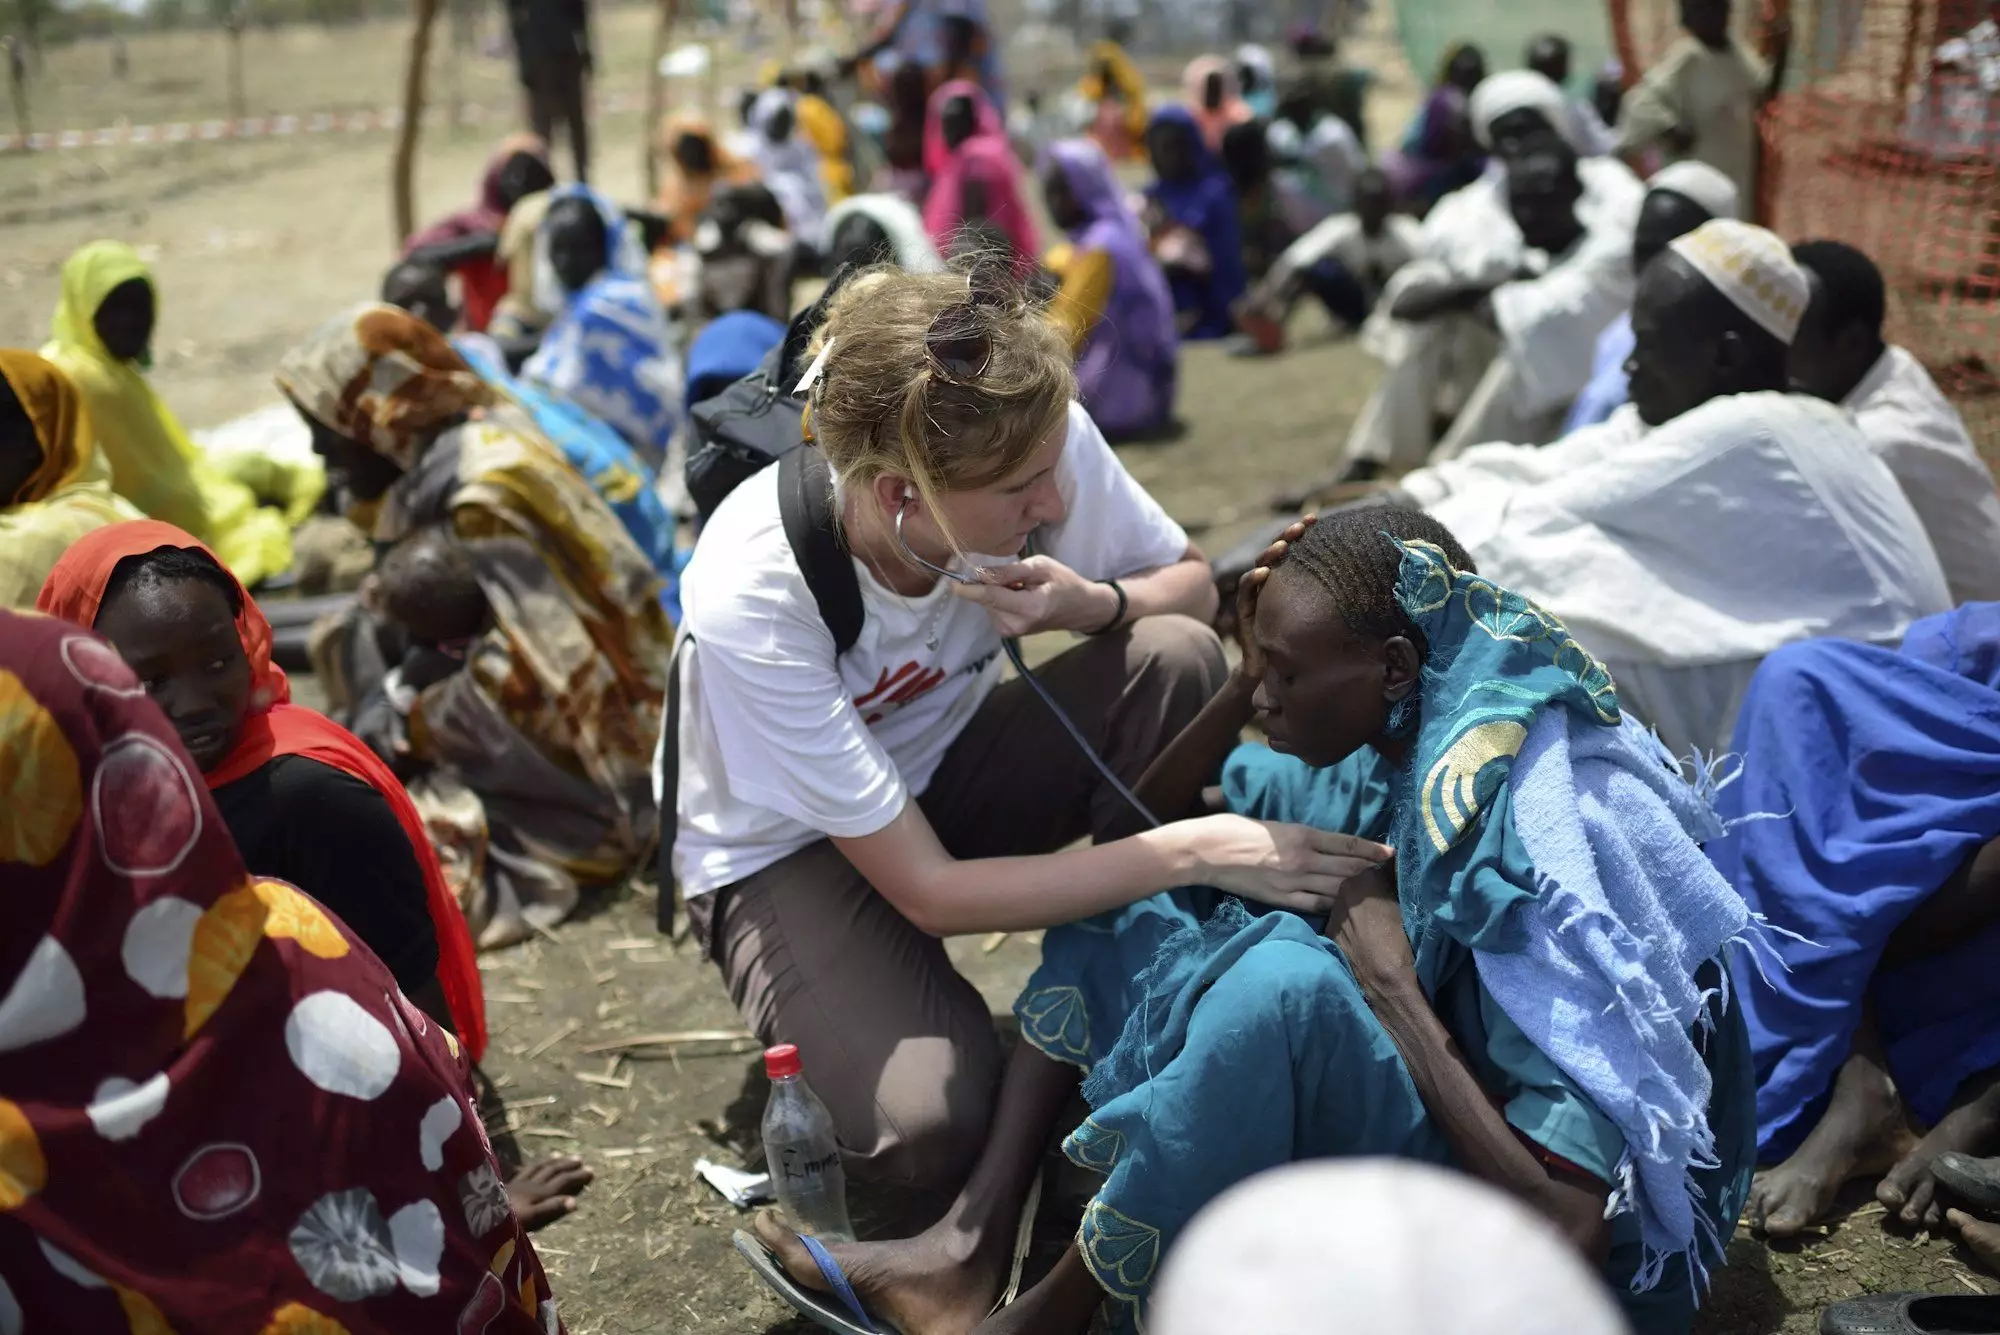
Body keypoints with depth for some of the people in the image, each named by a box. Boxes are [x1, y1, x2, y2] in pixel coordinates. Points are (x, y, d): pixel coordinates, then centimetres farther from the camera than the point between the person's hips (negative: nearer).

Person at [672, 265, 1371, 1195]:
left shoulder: (1041, 440, -25)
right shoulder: (750, 597, -36)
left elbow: (1190, 583, -4)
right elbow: (929, 892, -30)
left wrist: (1095, 606, -29)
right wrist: (1196, 851, -33)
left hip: (938, 766, 5)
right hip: (786, 848, -4)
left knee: (1176, 659, -25)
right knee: (936, 1125, -31)